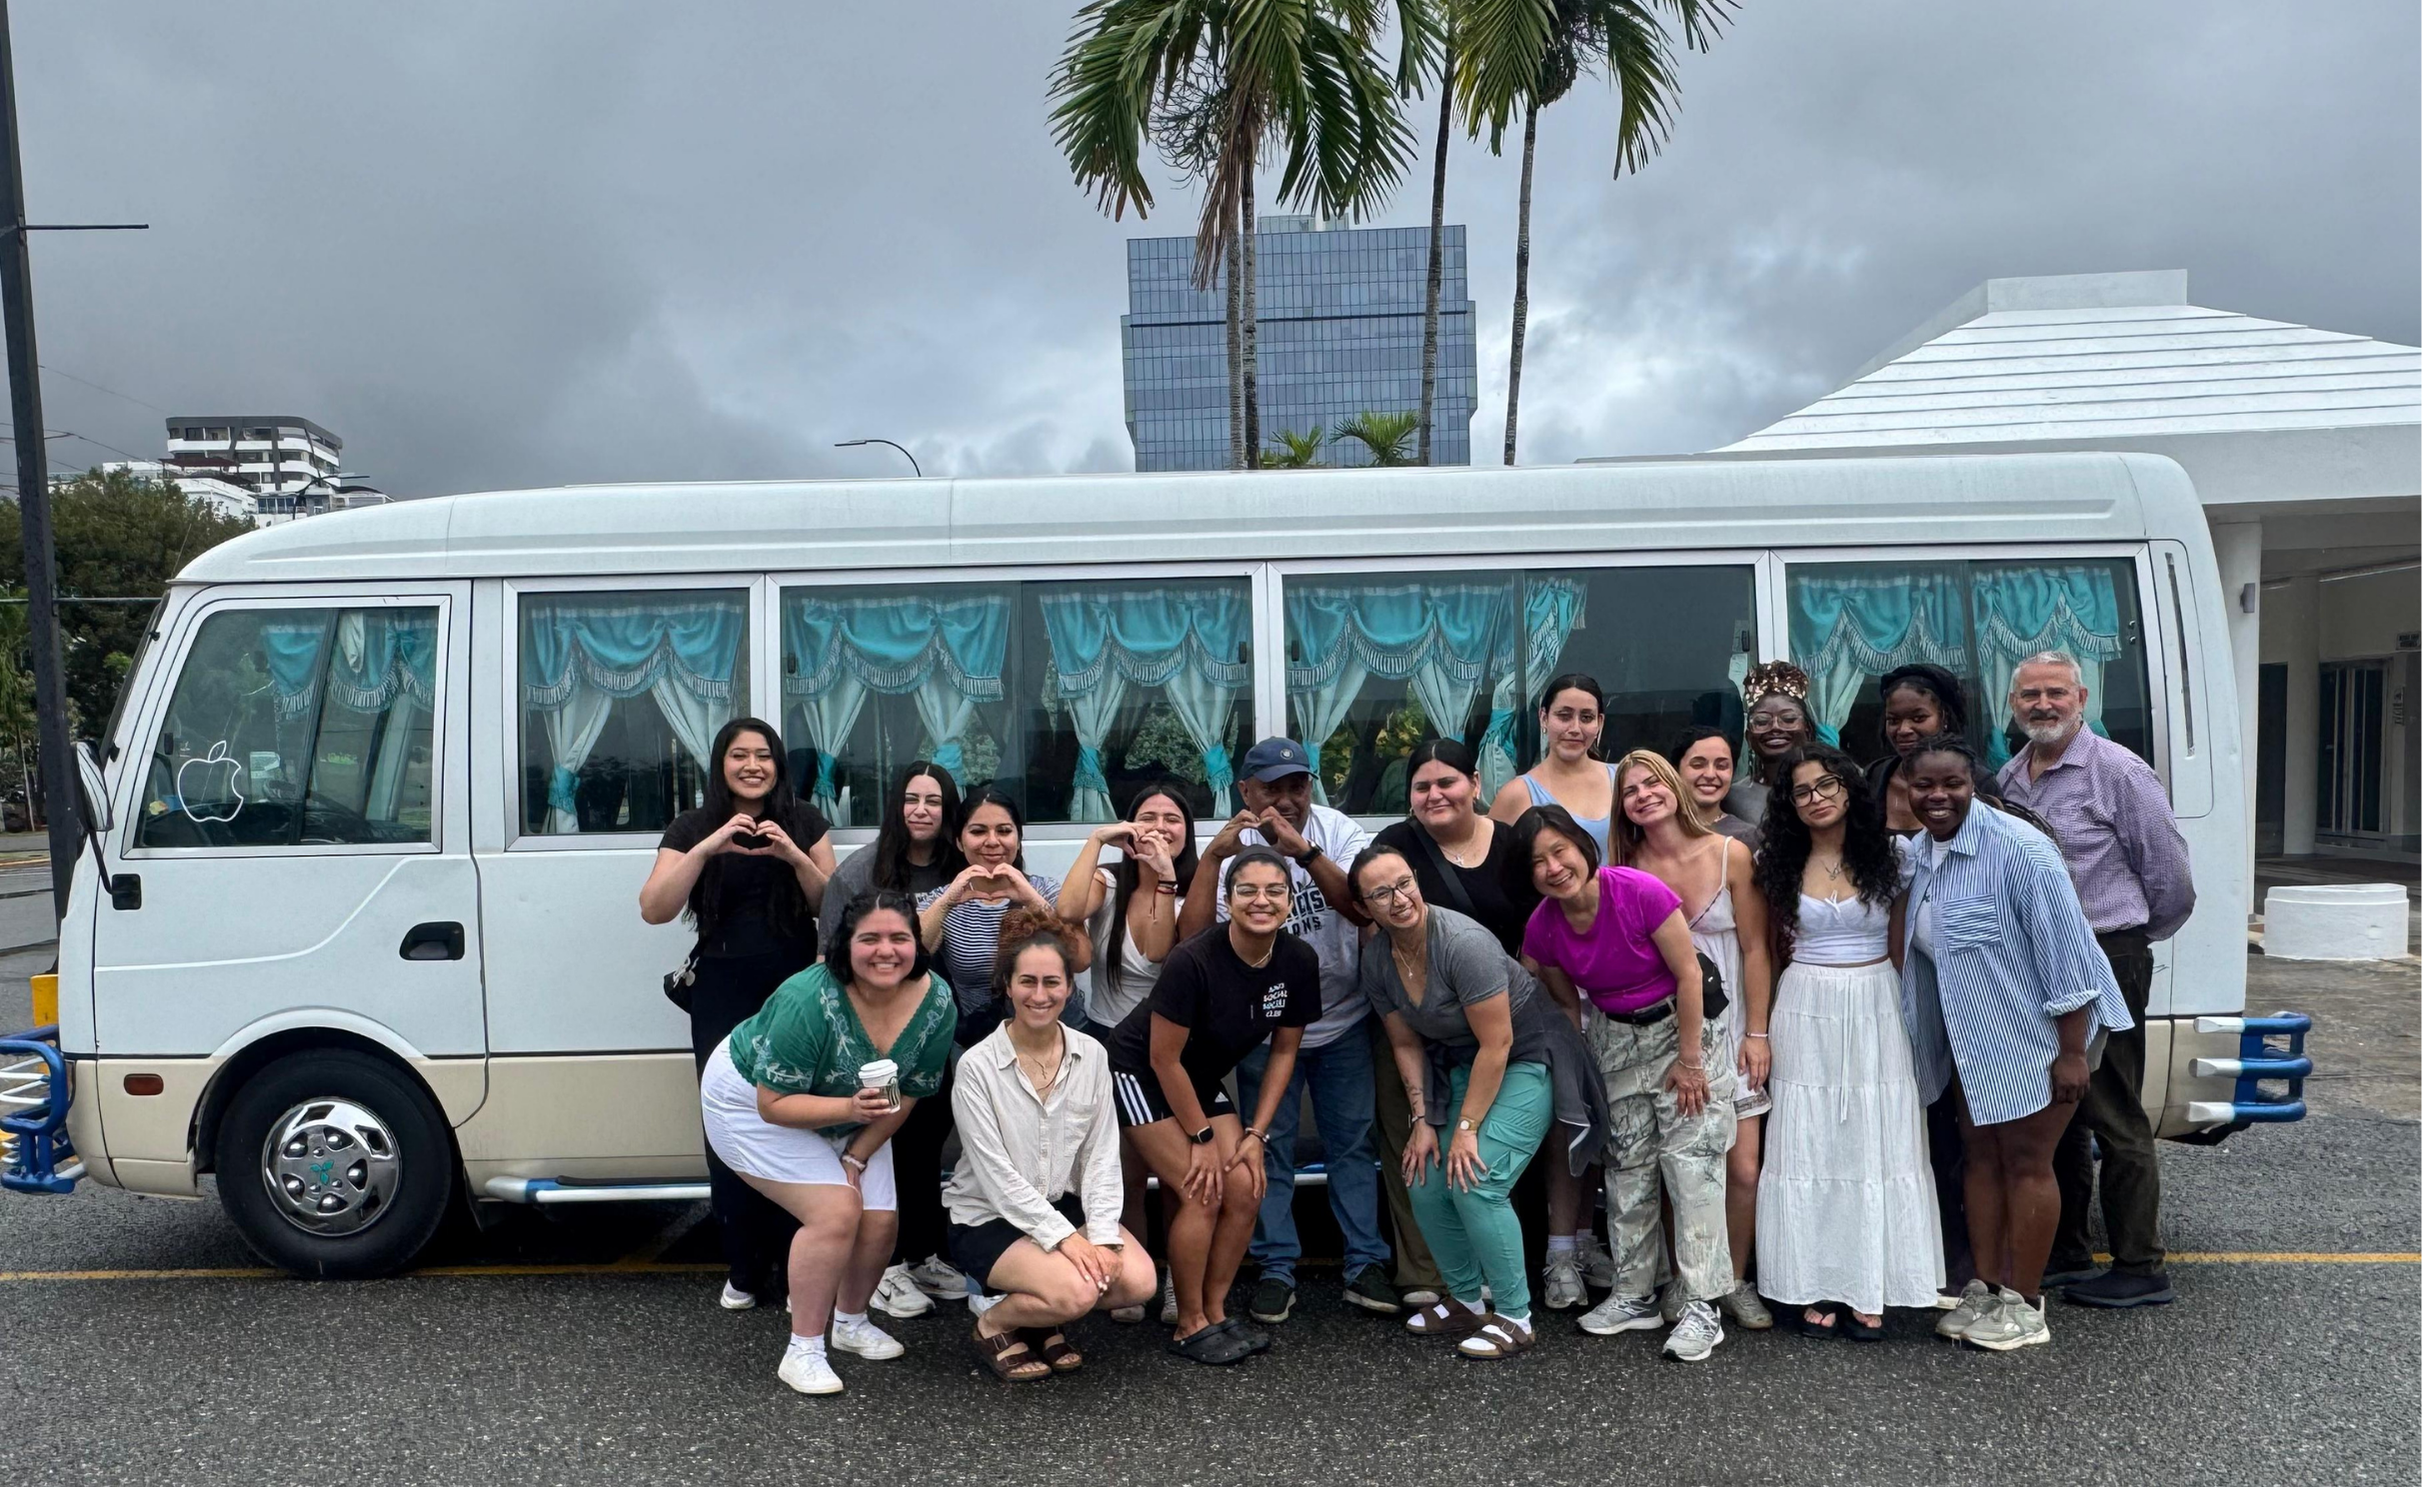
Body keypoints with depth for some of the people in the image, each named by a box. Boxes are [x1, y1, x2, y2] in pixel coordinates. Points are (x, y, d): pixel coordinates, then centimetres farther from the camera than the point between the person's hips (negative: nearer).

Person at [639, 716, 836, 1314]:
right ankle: (743, 1268, 13)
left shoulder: (804, 822, 5)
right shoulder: (691, 827, 4)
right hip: (722, 995, 0)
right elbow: (654, 909, -8)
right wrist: (709, 848, -19)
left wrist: (793, 855, -15)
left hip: (794, 991, 0)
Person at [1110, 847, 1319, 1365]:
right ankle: (1189, 1327, 4)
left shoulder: (1299, 962, -13)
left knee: (1246, 1189, -5)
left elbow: (1284, 1051, -1)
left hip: (1203, 1080, 6)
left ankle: (1215, 1312, 13)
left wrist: (1256, 1134, -5)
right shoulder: (1193, 960, -31)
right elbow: (1164, 1059, -22)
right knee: (1202, 1194, -13)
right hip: (1141, 1074, -6)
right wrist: (1201, 1137, -14)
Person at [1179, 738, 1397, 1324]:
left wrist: (1305, 851, -35)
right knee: (1269, 1147, 5)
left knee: (1353, 1143, 7)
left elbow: (1365, 908, -24)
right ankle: (1276, 1270, 16)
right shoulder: (1233, 848, -10)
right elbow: (1193, 936, -21)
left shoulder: (1338, 830, -9)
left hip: (1344, 1018, 0)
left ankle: (1365, 1265, 18)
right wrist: (1213, 854, -29)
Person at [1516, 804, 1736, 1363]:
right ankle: (1634, 1296, 23)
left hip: (1679, 1028, -5)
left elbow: (1688, 973, -18)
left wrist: (1689, 1060, -14)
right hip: (1614, 1040, 5)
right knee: (1627, 1167, 12)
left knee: (1691, 1161, -8)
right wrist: (1584, 1073, 5)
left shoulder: (1640, 892, -26)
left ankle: (1702, 1306, -1)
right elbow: (1568, 1002, 5)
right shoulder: (1542, 928, -10)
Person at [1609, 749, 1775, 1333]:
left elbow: (1755, 949, -1)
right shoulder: (1626, 869, -1)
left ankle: (1735, 1281, 18)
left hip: (1725, 1026, 0)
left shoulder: (1731, 855, -4)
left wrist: (1757, 1032, -3)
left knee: (1743, 1169, -3)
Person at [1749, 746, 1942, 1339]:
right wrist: (1760, 1030, 4)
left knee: (1875, 1144, 1)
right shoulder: (1779, 864, 5)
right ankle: (1818, 1289, 6)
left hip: (1877, 1009, -1)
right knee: (1807, 1145, 0)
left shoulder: (1888, 855, 2)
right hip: (1803, 1012, 1)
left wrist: (1911, 1016, -1)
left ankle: (1869, 1289, 8)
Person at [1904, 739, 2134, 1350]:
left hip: (2039, 1031, -8)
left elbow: (2065, 948, -23)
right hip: (1973, 1035, 8)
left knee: (2026, 1161, 1)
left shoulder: (2016, 848, -24)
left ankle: (2025, 1305, 13)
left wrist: (2072, 1052, -22)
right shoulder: (1918, 852, 1)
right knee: (1982, 1154, 13)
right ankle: (1986, 1289, 24)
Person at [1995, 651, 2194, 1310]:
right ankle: (2066, 1255, 25)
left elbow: (2173, 883, -5)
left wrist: (2129, 941, 6)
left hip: (2104, 964, -7)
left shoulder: (2120, 773, -9)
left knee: (2114, 1119, -2)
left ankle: (2140, 1270, 7)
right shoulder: (2008, 778, 11)